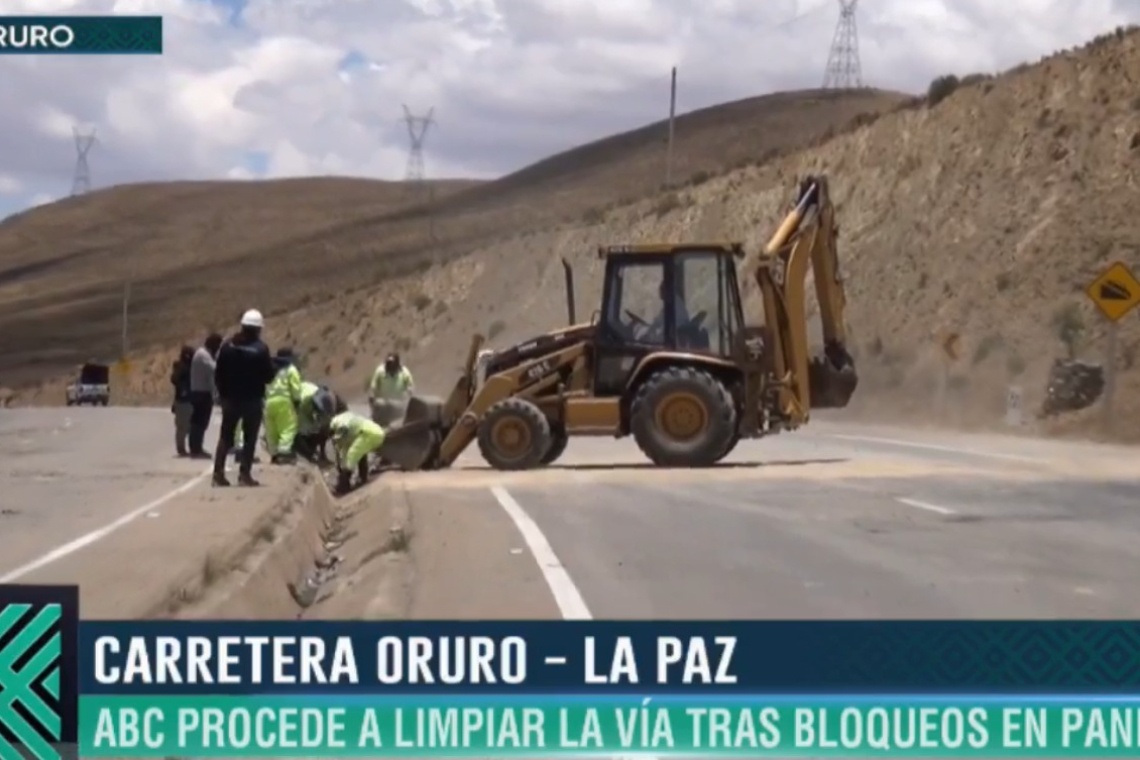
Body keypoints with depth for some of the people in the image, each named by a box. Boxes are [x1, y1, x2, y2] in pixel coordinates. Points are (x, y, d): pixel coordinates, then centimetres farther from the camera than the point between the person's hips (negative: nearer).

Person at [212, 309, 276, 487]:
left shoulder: (228, 346, 0)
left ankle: (218, 472, 9)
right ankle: (244, 474, 0)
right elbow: (268, 376, -10)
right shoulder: (261, 349, -13)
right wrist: (274, 370, 11)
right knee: (250, 437, 4)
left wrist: (222, 392, 13)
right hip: (252, 399, -4)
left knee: (226, 436, 12)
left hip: (230, 398, 4)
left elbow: (218, 374, 3)